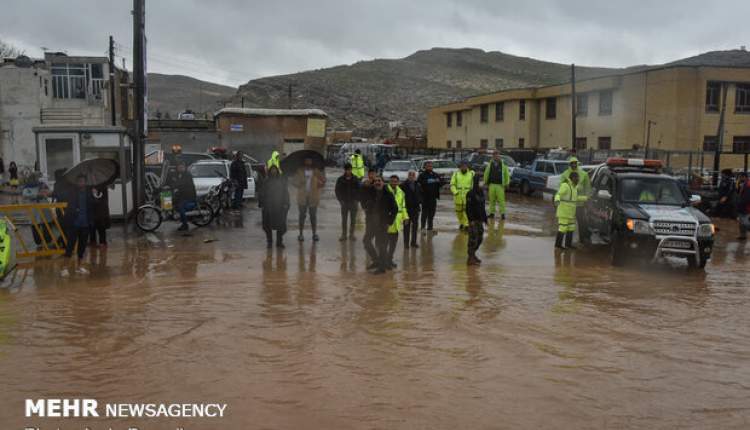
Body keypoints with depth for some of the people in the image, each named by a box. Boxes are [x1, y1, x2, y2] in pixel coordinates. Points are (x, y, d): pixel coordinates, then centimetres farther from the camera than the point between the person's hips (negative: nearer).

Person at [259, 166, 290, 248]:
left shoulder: (282, 180, 7)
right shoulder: (266, 181, 6)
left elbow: (285, 193, 6)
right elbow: (261, 193, 7)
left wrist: (286, 204, -2)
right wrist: (261, 203, -1)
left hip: (279, 207, 0)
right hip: (268, 207, 0)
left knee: (280, 225, -1)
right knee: (268, 225, 3)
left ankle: (279, 242, 9)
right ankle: (269, 242, 13)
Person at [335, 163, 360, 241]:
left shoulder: (355, 179, -1)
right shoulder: (340, 179, -1)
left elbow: (359, 190, 4)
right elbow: (337, 190, 5)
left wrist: (356, 199, -6)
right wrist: (340, 199, -3)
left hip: (353, 202, 0)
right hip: (344, 202, 0)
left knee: (353, 219, 6)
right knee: (344, 219, 4)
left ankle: (351, 234, 16)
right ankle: (343, 235, 10)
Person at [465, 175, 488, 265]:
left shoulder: (481, 193, 11)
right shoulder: (471, 194, -13)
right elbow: (468, 208, -15)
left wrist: (485, 218, 17)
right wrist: (471, 220, -21)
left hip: (480, 220, 8)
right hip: (473, 220, -8)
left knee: (480, 238, 14)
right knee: (473, 238, -6)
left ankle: (473, 255, 29)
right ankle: (470, 259, 1)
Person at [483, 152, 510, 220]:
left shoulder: (503, 165, 4)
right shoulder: (489, 165, 9)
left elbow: (507, 175, 7)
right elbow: (486, 174, 15)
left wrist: (507, 183, 2)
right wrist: (486, 183, 13)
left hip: (500, 185, -2)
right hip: (492, 184, 2)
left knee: (501, 200, -7)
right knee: (492, 200, 4)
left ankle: (502, 213, -1)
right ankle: (492, 213, 13)